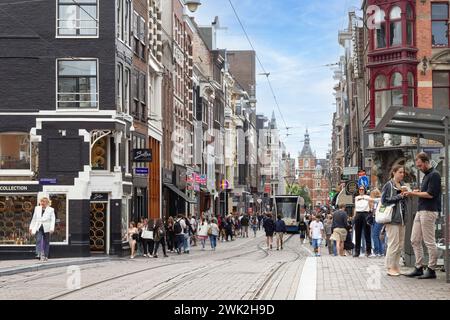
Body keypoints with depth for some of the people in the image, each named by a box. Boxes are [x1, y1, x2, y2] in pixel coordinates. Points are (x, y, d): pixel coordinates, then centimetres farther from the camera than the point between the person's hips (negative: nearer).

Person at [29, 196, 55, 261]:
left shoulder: (51, 210, 1)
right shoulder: (37, 208, 11)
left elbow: (53, 220, -4)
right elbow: (34, 219, 17)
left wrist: (52, 228, -15)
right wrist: (31, 227, 15)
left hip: (46, 228, -1)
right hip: (38, 227, 2)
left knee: (46, 242, 5)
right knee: (38, 240, -17)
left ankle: (45, 256, 14)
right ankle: (39, 254, -25)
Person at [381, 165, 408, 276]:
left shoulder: (402, 185, 16)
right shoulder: (388, 185, -4)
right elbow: (384, 200, -11)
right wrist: (399, 196, -13)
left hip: (401, 218, 7)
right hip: (392, 218, -7)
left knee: (401, 244, 8)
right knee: (393, 243, -8)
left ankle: (396, 267, 16)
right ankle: (390, 268, -2)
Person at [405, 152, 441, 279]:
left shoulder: (434, 175, -11)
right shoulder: (427, 175, 19)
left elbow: (430, 194, -18)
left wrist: (414, 193, -13)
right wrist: (417, 192, 6)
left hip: (429, 211, -10)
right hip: (421, 210, 10)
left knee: (430, 242, -5)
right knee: (415, 240, 9)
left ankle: (431, 270, 0)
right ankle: (419, 268, 14)